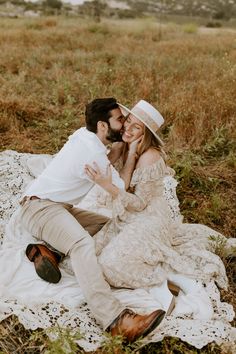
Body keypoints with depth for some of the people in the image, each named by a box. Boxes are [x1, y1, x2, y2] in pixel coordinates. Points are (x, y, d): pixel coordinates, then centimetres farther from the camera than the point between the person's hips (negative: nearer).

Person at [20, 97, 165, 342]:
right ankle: (114, 319, -52)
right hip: (39, 207, -10)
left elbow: (109, 159, 24)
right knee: (82, 242, -36)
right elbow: (121, 189, -8)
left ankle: (49, 250, -7)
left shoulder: (84, 134, 6)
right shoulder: (93, 154, -20)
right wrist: (133, 154, -2)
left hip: (58, 207, 10)